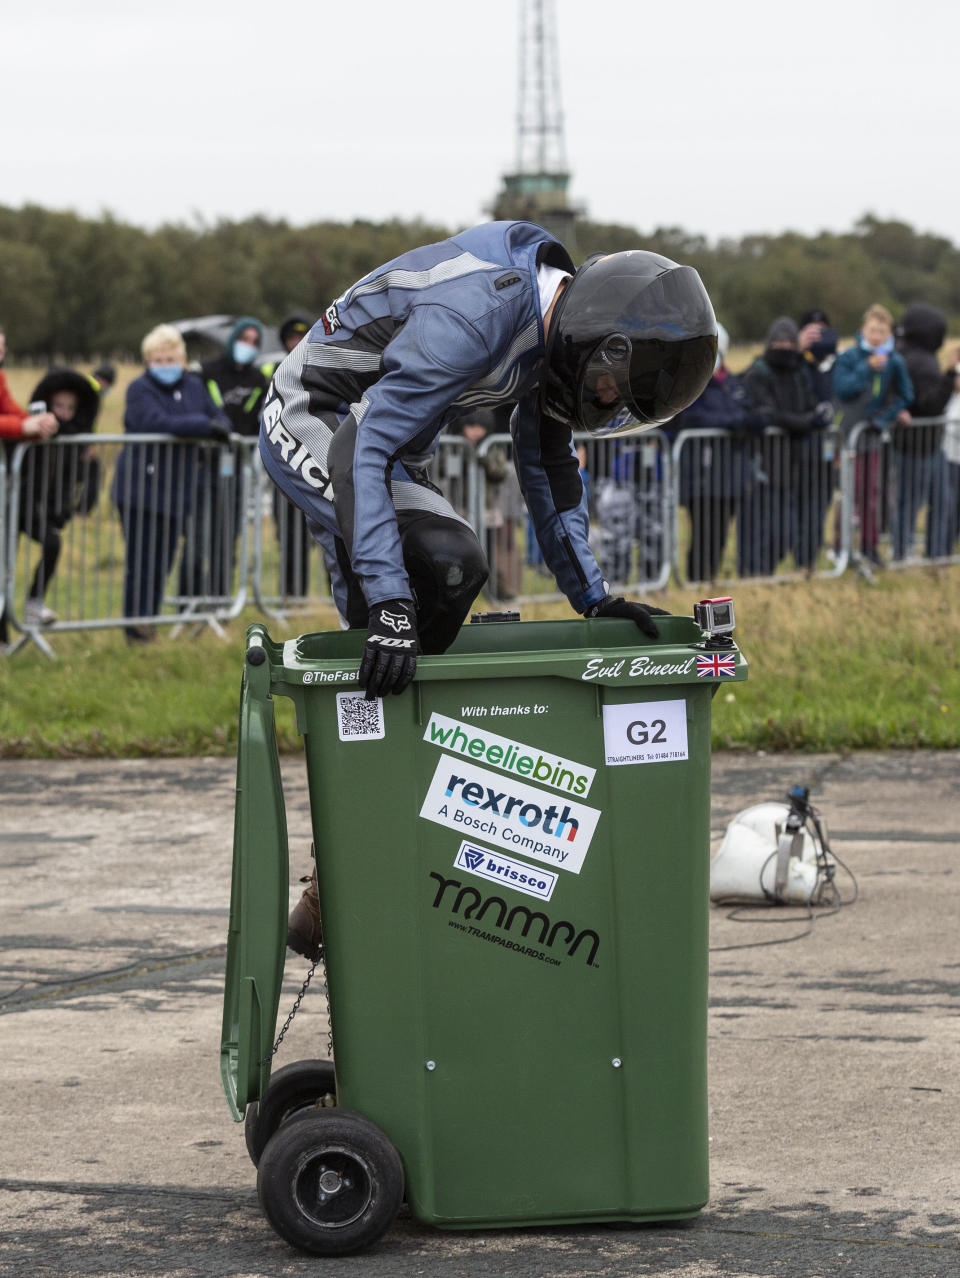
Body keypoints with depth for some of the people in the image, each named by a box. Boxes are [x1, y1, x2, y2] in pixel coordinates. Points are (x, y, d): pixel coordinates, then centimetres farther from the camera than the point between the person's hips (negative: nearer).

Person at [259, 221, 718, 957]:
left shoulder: (552, 322, -3)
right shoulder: (478, 317, -32)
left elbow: (549, 465, 11)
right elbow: (365, 448, -36)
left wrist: (592, 595, 5)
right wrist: (390, 603, -41)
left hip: (378, 435, 10)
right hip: (313, 426, -10)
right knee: (446, 565, -26)